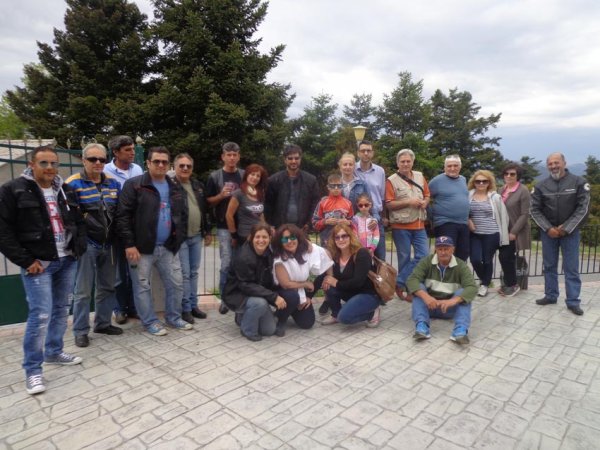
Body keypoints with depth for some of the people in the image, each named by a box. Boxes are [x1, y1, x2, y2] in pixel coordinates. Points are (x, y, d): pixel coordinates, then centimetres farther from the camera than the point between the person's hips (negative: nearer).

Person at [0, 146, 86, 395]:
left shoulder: (65, 191, 10)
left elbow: (79, 222, 17)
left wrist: (78, 249, 3)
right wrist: (25, 261, -14)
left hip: (67, 261, 6)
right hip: (38, 264, -6)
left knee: (61, 309, 14)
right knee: (41, 314, -9)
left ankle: (53, 352, 31)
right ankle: (32, 370, 6)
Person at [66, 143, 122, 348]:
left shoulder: (113, 182, 9)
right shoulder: (73, 183, -7)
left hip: (108, 244, 5)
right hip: (86, 244, -5)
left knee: (107, 287, 14)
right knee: (83, 290, 2)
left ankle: (103, 323, 29)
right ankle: (80, 331, 14)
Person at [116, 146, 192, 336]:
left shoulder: (175, 188, 11)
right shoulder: (134, 185, -7)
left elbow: (182, 215, 18)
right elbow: (123, 216, -11)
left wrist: (179, 237, 6)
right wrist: (129, 244, -16)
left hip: (168, 247, 5)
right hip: (142, 247, -5)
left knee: (176, 283, 10)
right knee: (142, 286, 7)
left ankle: (173, 317, 28)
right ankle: (150, 321, 23)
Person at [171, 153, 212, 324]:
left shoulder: (198, 185, 11)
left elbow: (205, 209, 16)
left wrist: (208, 232, 14)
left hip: (197, 236, 6)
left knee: (194, 272, 13)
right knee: (184, 274, -1)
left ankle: (194, 305, 23)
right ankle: (185, 308, 11)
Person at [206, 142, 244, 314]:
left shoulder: (244, 175, 8)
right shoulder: (215, 176, 3)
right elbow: (208, 201, 3)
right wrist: (221, 195, -14)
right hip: (224, 227, -2)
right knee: (226, 264, 0)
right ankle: (225, 299, 13)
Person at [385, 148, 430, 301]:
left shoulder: (420, 176, 9)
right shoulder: (391, 180, -7)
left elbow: (427, 196, 17)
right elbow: (388, 204, -11)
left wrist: (424, 203, -5)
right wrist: (408, 202, -18)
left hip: (419, 224, 5)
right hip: (401, 226, -5)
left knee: (423, 255, 1)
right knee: (404, 257, 3)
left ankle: (400, 282, 11)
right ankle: (403, 286, 18)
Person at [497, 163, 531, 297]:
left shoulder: (523, 191, -11)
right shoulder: (502, 189, 7)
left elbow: (525, 214, -14)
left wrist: (514, 232, -17)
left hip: (515, 232, -5)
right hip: (503, 230, 6)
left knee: (505, 256, -6)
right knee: (506, 257, 10)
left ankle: (512, 285, 13)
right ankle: (508, 283, 24)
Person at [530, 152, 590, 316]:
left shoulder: (578, 182, -4)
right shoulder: (541, 186, 0)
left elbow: (583, 208, -7)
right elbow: (534, 210, -1)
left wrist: (566, 228, -12)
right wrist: (548, 228, -11)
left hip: (570, 232, -2)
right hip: (548, 232, 2)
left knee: (571, 268, 2)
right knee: (549, 266, 10)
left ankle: (573, 301, 9)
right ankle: (550, 295, 22)